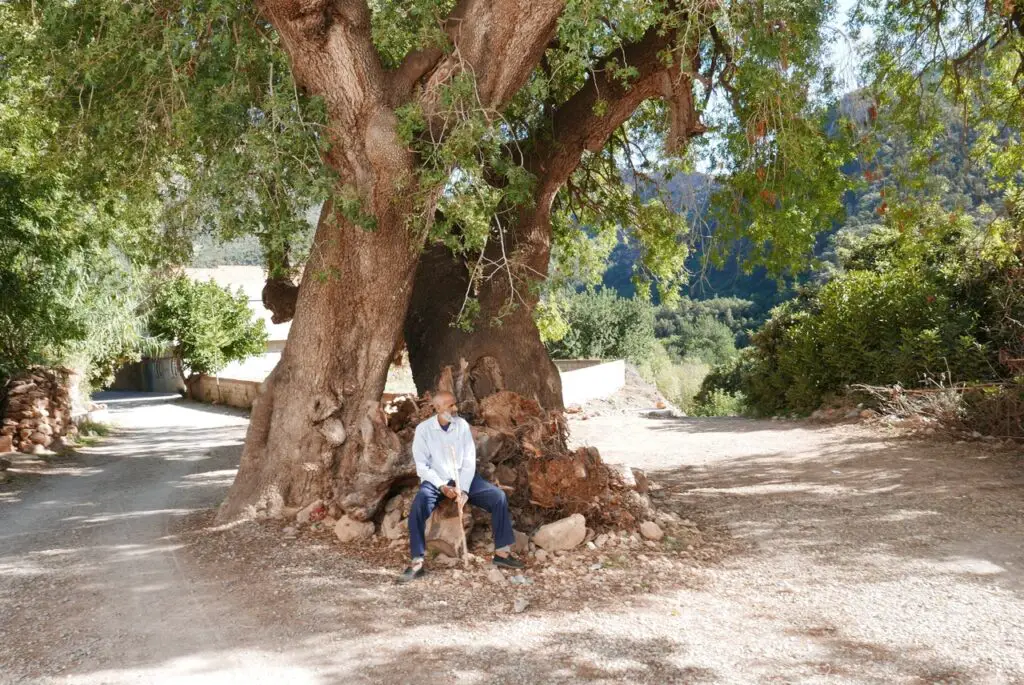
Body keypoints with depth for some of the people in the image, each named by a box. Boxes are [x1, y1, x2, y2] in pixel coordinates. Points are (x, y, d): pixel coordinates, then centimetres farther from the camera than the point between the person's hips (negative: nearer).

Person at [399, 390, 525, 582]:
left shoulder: (462, 425, 0)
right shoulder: (424, 429, -7)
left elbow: (469, 460, -3)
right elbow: (422, 466, -8)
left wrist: (463, 488, -17)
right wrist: (442, 486, -21)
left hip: (463, 478, 3)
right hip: (436, 481, -3)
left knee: (498, 497, -16)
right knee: (419, 505, -33)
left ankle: (501, 552, -8)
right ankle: (417, 562, -26)